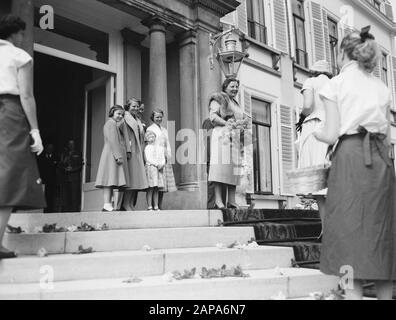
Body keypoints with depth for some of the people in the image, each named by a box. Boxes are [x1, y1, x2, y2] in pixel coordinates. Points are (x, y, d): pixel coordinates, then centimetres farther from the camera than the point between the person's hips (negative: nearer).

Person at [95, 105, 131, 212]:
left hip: (119, 154, 9)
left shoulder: (119, 125, 26)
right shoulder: (110, 123, -4)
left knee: (112, 181, 4)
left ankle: (109, 205, 3)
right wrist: (118, 156, -20)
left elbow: (124, 140, 22)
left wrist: (127, 152, 9)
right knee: (110, 179, -14)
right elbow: (112, 141, -14)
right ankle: (107, 205, -17)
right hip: (111, 155, -9)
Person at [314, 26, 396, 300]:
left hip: (350, 157, -4)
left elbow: (331, 135, -3)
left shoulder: (336, 84, 4)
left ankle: (353, 292, -6)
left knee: (350, 230, -4)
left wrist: (314, 133, 16)